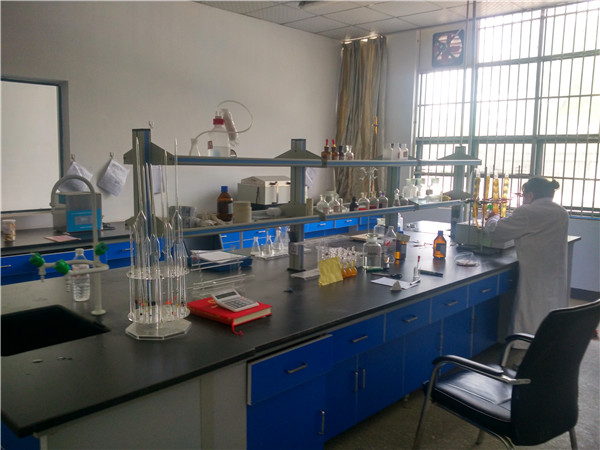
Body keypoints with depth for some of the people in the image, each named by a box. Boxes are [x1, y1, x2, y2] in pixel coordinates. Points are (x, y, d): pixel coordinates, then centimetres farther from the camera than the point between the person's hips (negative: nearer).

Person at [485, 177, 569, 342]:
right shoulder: (562, 213, 8)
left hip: (535, 278, -7)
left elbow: (496, 232, -10)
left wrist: (493, 219, 13)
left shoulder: (527, 212, -15)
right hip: (558, 277, 7)